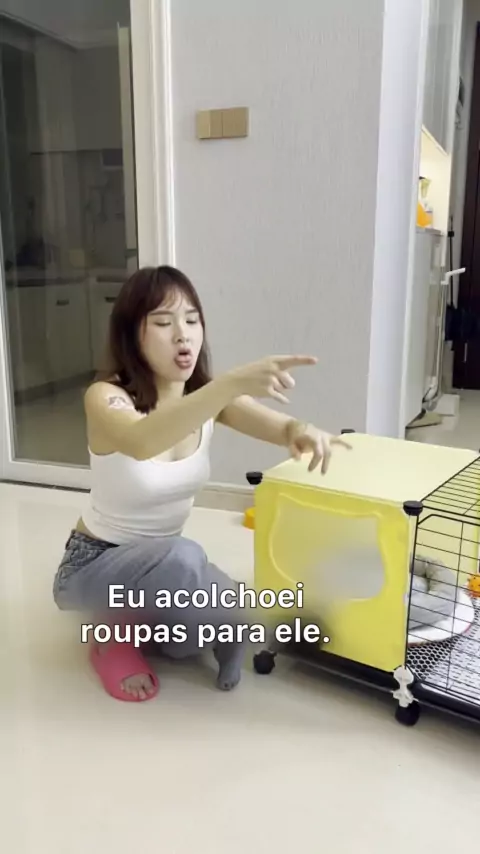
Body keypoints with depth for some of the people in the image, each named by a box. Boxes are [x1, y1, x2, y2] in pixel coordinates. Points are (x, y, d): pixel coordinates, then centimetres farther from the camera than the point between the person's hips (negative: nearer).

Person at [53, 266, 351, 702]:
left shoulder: (207, 396, -8)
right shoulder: (106, 397, -24)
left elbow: (283, 428, -21)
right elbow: (140, 442, -49)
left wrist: (303, 432, -46)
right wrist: (234, 383, -62)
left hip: (163, 562, 6)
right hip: (93, 565, -6)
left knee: (232, 622, -18)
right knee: (184, 559, -37)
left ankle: (140, 618, 9)